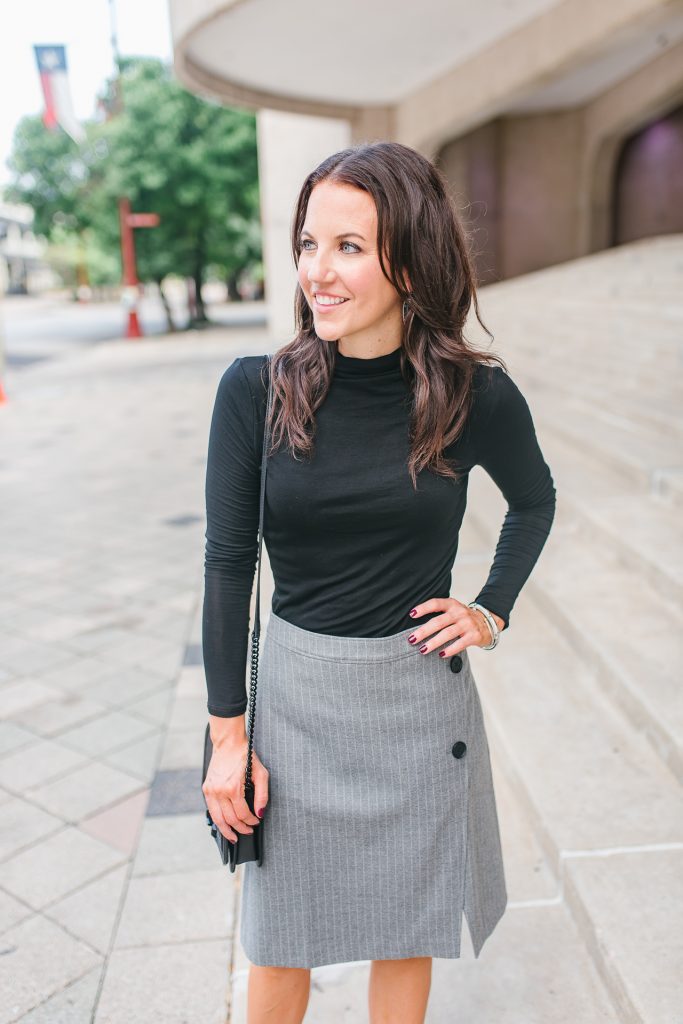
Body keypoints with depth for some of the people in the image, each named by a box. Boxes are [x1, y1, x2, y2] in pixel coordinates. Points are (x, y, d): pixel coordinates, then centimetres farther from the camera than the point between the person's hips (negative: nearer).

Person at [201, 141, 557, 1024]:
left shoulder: (476, 396, -10)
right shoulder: (255, 390, -11)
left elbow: (534, 500, 11)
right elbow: (227, 563, -5)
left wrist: (492, 611, 0)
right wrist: (228, 735, -4)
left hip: (422, 696, 1)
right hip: (297, 693, 0)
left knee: (407, 935, 20)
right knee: (279, 945, 18)